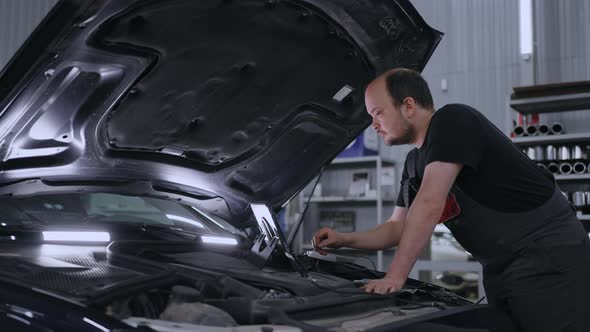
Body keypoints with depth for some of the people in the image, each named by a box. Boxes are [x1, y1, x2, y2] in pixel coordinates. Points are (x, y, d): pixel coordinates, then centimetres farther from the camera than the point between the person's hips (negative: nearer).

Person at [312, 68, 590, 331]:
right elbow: (399, 227, 19)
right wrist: (343, 240, 6)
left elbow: (429, 206, -24)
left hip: (550, 256, -8)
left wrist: (395, 277, -22)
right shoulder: (414, 162, 11)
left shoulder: (452, 121, -17)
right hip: (500, 268, 9)